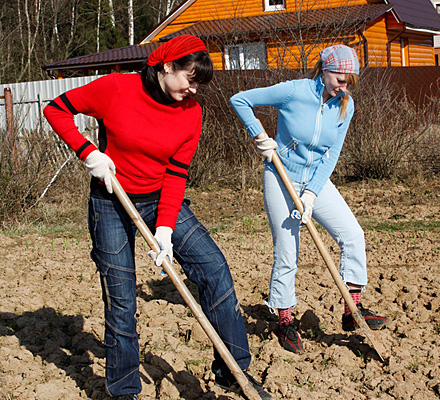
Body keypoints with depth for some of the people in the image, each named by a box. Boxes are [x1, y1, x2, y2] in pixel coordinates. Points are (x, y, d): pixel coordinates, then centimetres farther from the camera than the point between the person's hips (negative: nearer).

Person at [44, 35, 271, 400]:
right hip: (111, 204, -3)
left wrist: (165, 228, -18)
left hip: (163, 202, 3)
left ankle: (233, 370, -2)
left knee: (213, 266, -12)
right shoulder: (115, 89, -15)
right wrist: (88, 152, -17)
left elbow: (176, 174, -9)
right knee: (120, 298, 0)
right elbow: (56, 110, -5)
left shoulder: (191, 112, -6)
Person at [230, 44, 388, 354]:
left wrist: (311, 193, -16)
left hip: (317, 180, 5)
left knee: (353, 234, -9)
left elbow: (331, 154, -7)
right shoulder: (293, 92, -19)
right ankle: (285, 322, 16)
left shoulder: (345, 105, -5)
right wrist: (259, 136, -12)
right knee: (287, 255, -2)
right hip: (282, 179, -4)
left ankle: (352, 311, 1)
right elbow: (239, 100, -11)